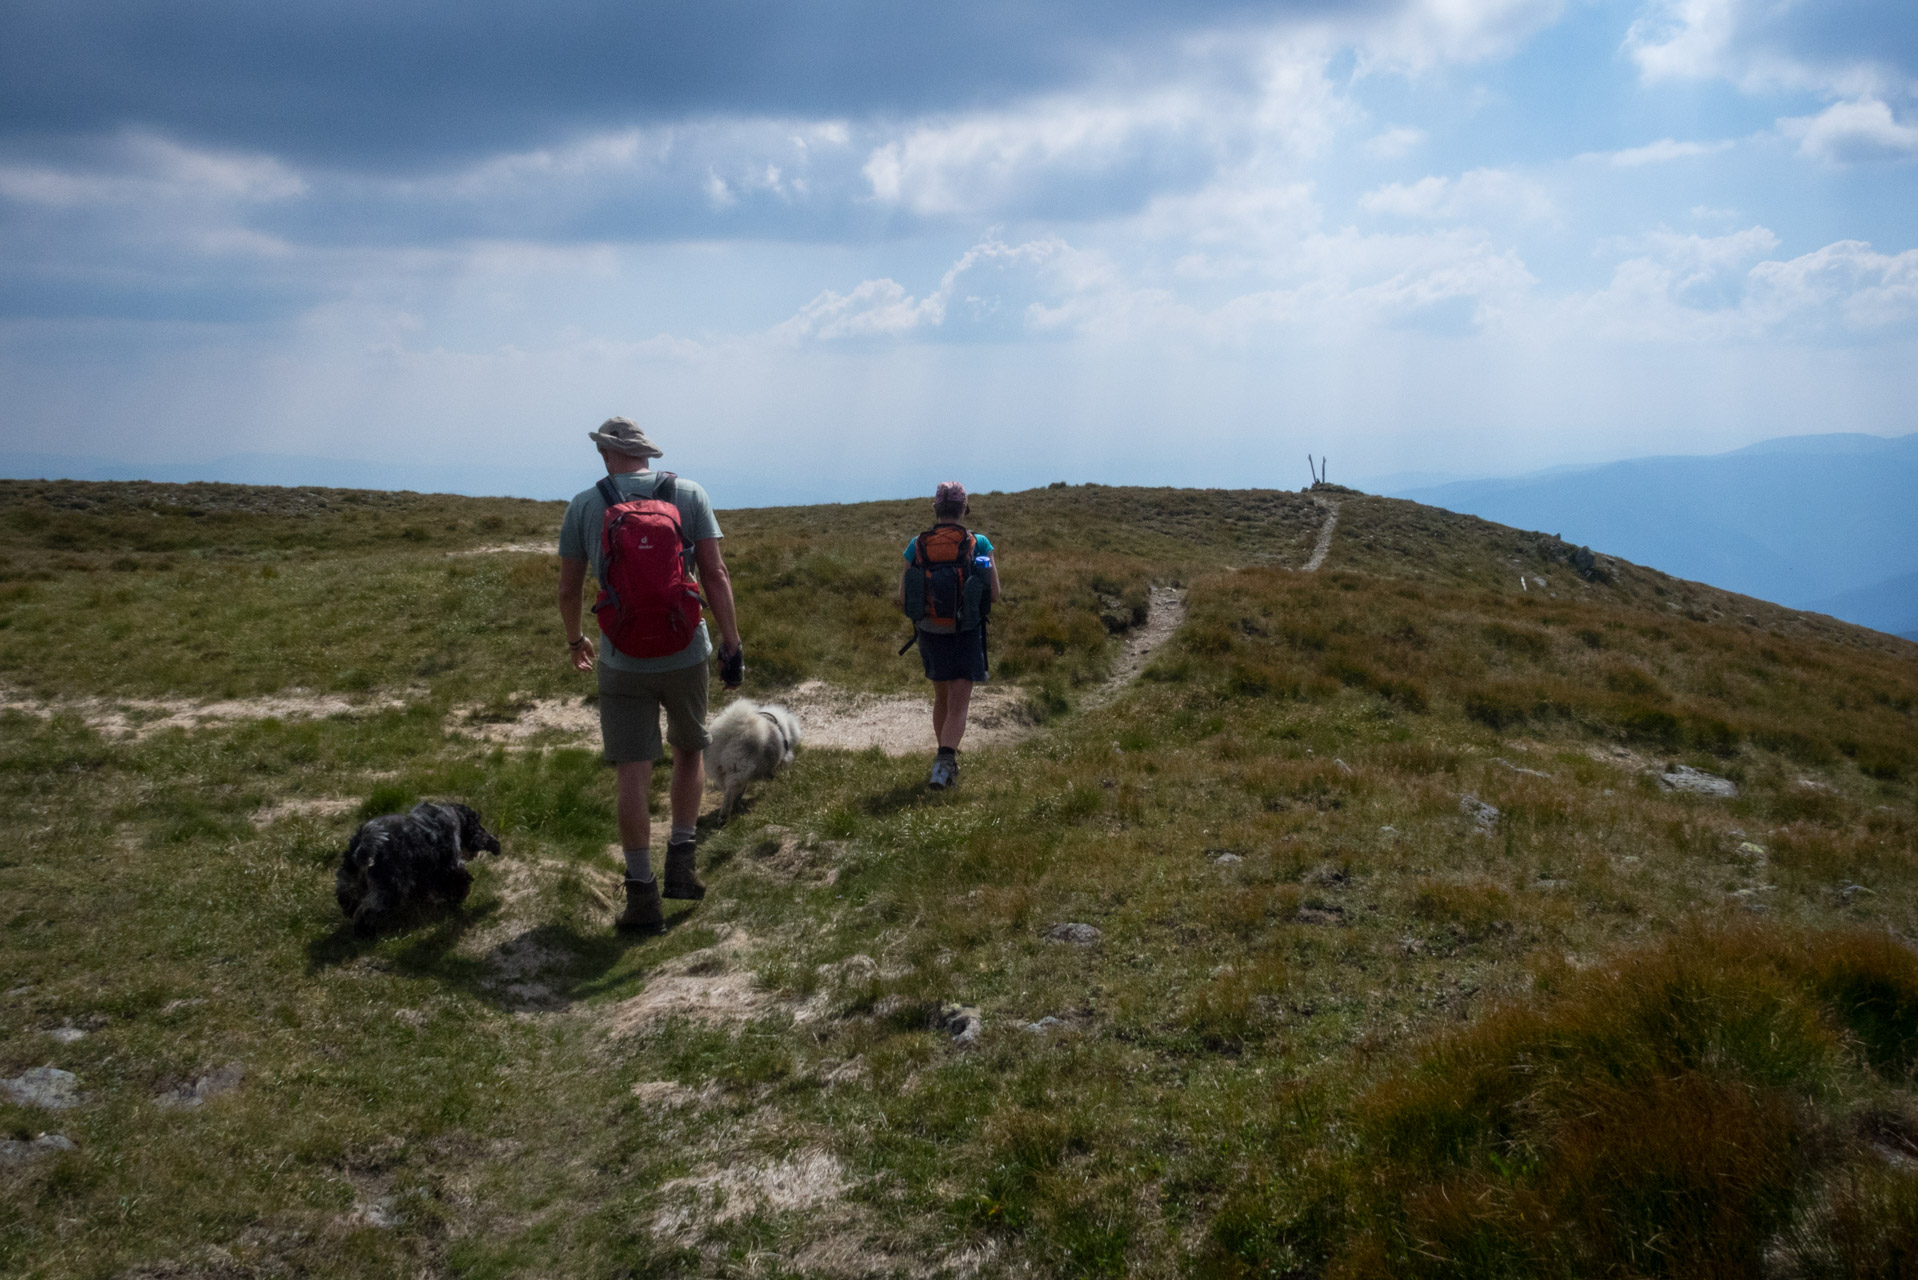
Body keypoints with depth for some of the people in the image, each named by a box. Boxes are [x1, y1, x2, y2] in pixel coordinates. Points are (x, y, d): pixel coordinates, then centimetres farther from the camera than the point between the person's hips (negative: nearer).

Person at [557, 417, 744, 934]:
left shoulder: (585, 505, 0)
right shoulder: (688, 494, 0)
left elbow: (568, 589, 5)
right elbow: (715, 574, -6)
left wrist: (575, 640, 24)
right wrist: (732, 644, 0)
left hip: (622, 661, -1)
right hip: (686, 654, 1)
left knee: (633, 772, 3)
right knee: (690, 751, 21)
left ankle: (642, 893, 5)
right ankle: (681, 862, 17)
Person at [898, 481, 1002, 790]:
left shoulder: (917, 545, -4)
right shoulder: (980, 544, -8)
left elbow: (903, 597, -1)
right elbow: (994, 594, -7)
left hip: (930, 633, 2)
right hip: (967, 634, -2)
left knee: (942, 698, 22)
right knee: (958, 706, -3)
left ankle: (948, 762, 33)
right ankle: (945, 759, -25)